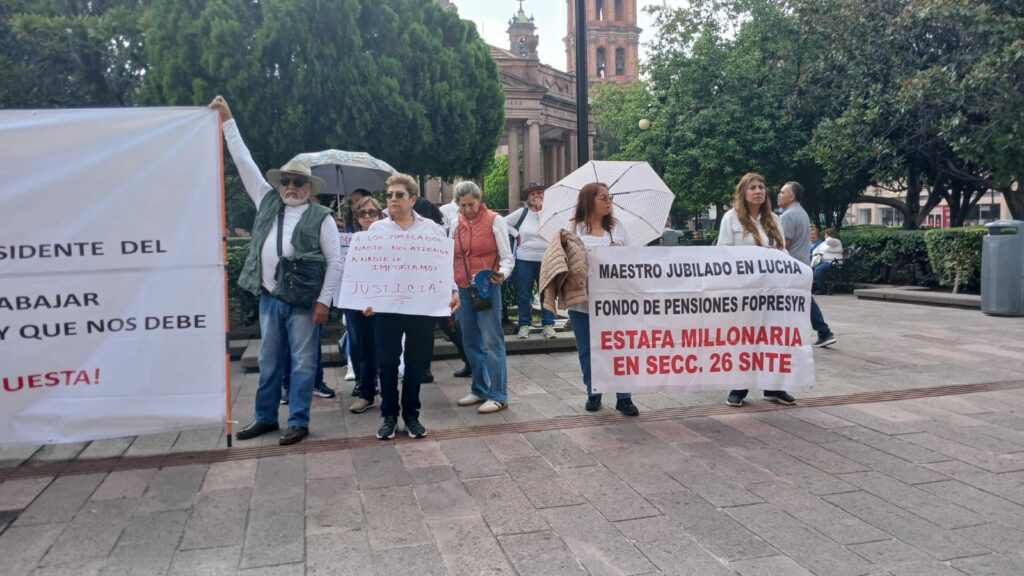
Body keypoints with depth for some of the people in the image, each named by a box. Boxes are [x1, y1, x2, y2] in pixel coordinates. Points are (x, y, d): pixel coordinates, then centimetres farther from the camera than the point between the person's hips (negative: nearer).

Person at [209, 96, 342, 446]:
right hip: (270, 298, 5)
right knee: (269, 362, 14)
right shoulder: (268, 202, 11)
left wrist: (324, 300, -10)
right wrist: (227, 119, 12)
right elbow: (245, 162, 13)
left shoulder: (320, 217, -2)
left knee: (302, 363, 2)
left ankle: (299, 422, 11)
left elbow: (335, 262, -4)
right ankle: (265, 417, 26)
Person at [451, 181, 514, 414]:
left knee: (491, 341, -8)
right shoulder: (456, 226, 12)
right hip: (463, 289, 6)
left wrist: (502, 274, -27)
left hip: (487, 288, -5)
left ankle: (498, 396, -4)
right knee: (471, 342, 10)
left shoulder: (495, 221, -2)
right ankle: (480, 390, 21)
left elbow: (507, 258, -6)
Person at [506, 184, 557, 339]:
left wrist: (542, 207, -13)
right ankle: (524, 324, 17)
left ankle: (548, 324, 13)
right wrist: (516, 234, -2)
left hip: (546, 260, 0)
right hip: (524, 260, 0)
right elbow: (503, 223, 7)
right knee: (524, 294, 7)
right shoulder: (522, 212, 2)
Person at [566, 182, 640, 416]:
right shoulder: (574, 229, 3)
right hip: (583, 299, -1)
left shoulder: (617, 228, 10)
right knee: (587, 350, 8)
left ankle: (624, 397, 8)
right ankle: (593, 394, 23)